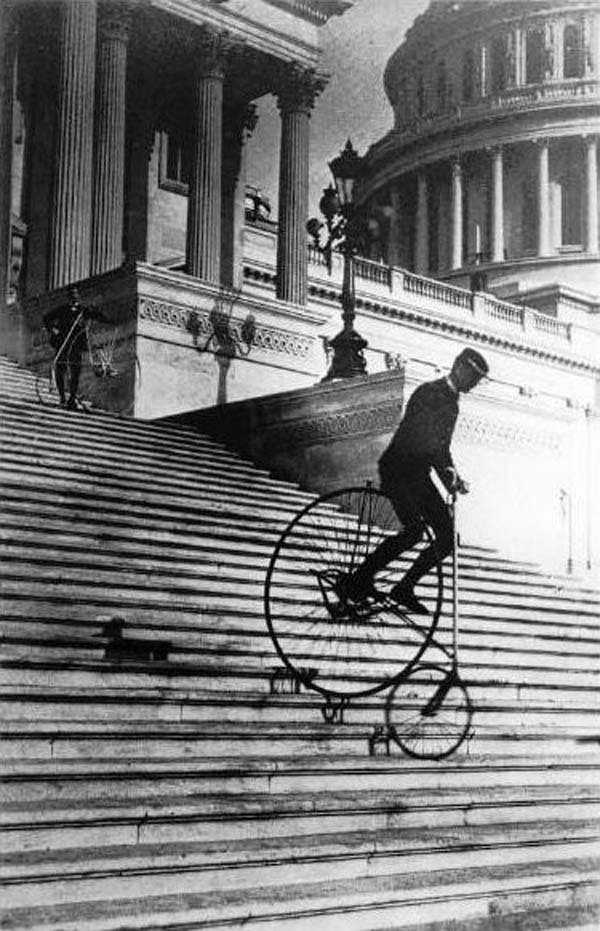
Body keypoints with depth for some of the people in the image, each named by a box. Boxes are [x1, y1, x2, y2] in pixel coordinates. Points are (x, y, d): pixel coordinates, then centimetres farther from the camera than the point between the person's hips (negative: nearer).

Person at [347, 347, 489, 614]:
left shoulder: (452, 403, 17)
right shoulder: (428, 393, -12)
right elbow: (421, 437, -23)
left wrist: (451, 476, 7)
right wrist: (449, 473, -28)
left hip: (419, 475, 9)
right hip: (397, 469, -9)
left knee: (447, 536, -4)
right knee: (414, 530, -26)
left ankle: (404, 589, 6)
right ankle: (360, 579, -14)